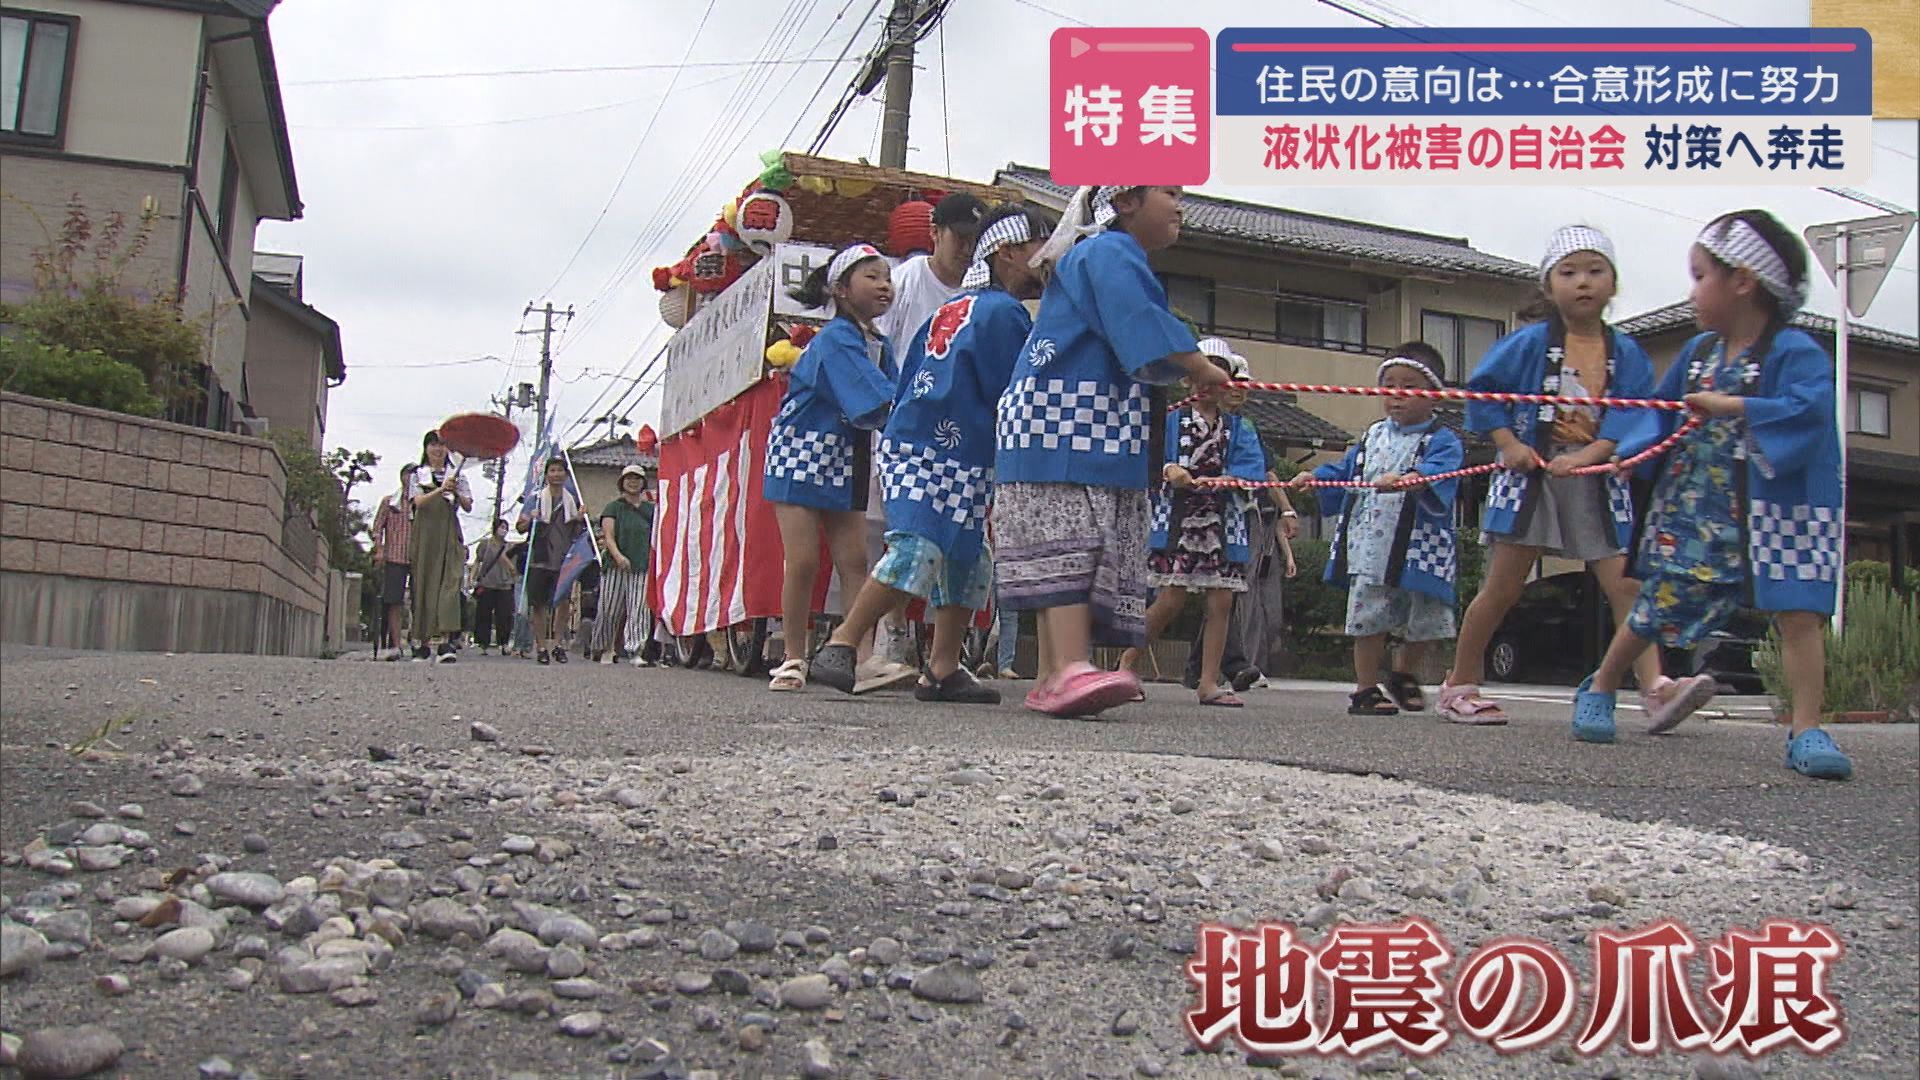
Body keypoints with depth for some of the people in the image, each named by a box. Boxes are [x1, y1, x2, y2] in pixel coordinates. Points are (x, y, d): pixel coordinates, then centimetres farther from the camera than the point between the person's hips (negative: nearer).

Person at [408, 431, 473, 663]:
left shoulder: (457, 475, 15)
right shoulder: (418, 474, 13)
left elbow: (468, 506, 7)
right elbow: (419, 502, -5)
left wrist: (456, 492, -13)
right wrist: (441, 490, -21)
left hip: (449, 534, 0)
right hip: (425, 533, 0)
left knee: (450, 582, -15)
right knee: (424, 584, 0)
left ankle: (444, 640, -24)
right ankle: (424, 641, 5)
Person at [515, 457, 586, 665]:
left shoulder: (573, 500, 13)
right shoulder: (536, 499, 6)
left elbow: (581, 530, 21)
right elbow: (521, 527, 5)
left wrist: (581, 520, -1)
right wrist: (530, 520, -16)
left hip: (565, 560, 2)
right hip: (540, 559, -1)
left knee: (564, 602, -6)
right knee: (540, 604, 0)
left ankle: (557, 643, 6)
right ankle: (541, 646, 6)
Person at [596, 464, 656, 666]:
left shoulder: (650, 509, 16)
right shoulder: (614, 507, 7)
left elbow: (656, 537, 20)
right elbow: (608, 536, -3)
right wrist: (618, 555, -21)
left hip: (642, 567, 1)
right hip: (614, 566, -1)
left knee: (639, 610, -10)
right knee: (610, 610, 2)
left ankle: (636, 653, -14)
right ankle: (606, 649, 20)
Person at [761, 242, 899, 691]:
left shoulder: (881, 346, 8)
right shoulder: (835, 339, -18)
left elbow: (895, 408, 3)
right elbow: (877, 406, -29)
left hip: (846, 461, 7)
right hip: (802, 451, -7)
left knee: (855, 561, 0)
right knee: (803, 562, -5)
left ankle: (866, 657, -3)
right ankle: (793, 660, 6)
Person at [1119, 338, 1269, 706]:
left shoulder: (1239, 429, 13)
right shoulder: (1172, 420, 7)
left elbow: (1252, 471, -1)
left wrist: (1219, 480, -19)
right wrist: (1167, 470, -22)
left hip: (1222, 523, 3)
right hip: (1176, 519, -3)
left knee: (1221, 601, 0)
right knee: (1172, 599, -8)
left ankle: (1209, 682, 8)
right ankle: (1127, 662, 10)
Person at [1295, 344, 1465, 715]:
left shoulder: (1442, 441, -4)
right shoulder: (1373, 436, 15)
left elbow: (1436, 475, -24)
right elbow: (1345, 470, 24)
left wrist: (1404, 480, -41)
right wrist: (1315, 477, 9)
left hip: (1419, 549, -3)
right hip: (1369, 547, 3)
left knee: (1423, 622, 7)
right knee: (1369, 618, 1)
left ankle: (1404, 675, 33)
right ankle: (1366, 689, 13)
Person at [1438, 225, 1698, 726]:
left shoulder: (1627, 354, 5)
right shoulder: (1530, 343, -1)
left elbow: (1634, 414, -5)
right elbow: (1482, 391, 2)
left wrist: (1590, 453, -21)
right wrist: (1507, 443, -10)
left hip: (1597, 481, 2)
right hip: (1532, 474, -2)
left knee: (1625, 582, -8)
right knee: (1502, 588, 2)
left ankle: (1655, 687, -13)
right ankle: (1458, 686, 13)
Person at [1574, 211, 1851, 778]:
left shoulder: (1795, 352, -12)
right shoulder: (1698, 351, 9)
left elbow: (1808, 409, -28)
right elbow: (1659, 412, 19)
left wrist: (1733, 407, -25)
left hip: (1777, 510, -5)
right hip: (1694, 511, 5)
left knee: (1798, 613, -9)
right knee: (1656, 607, 11)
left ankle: (1806, 730, -4)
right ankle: (1599, 688, 27)